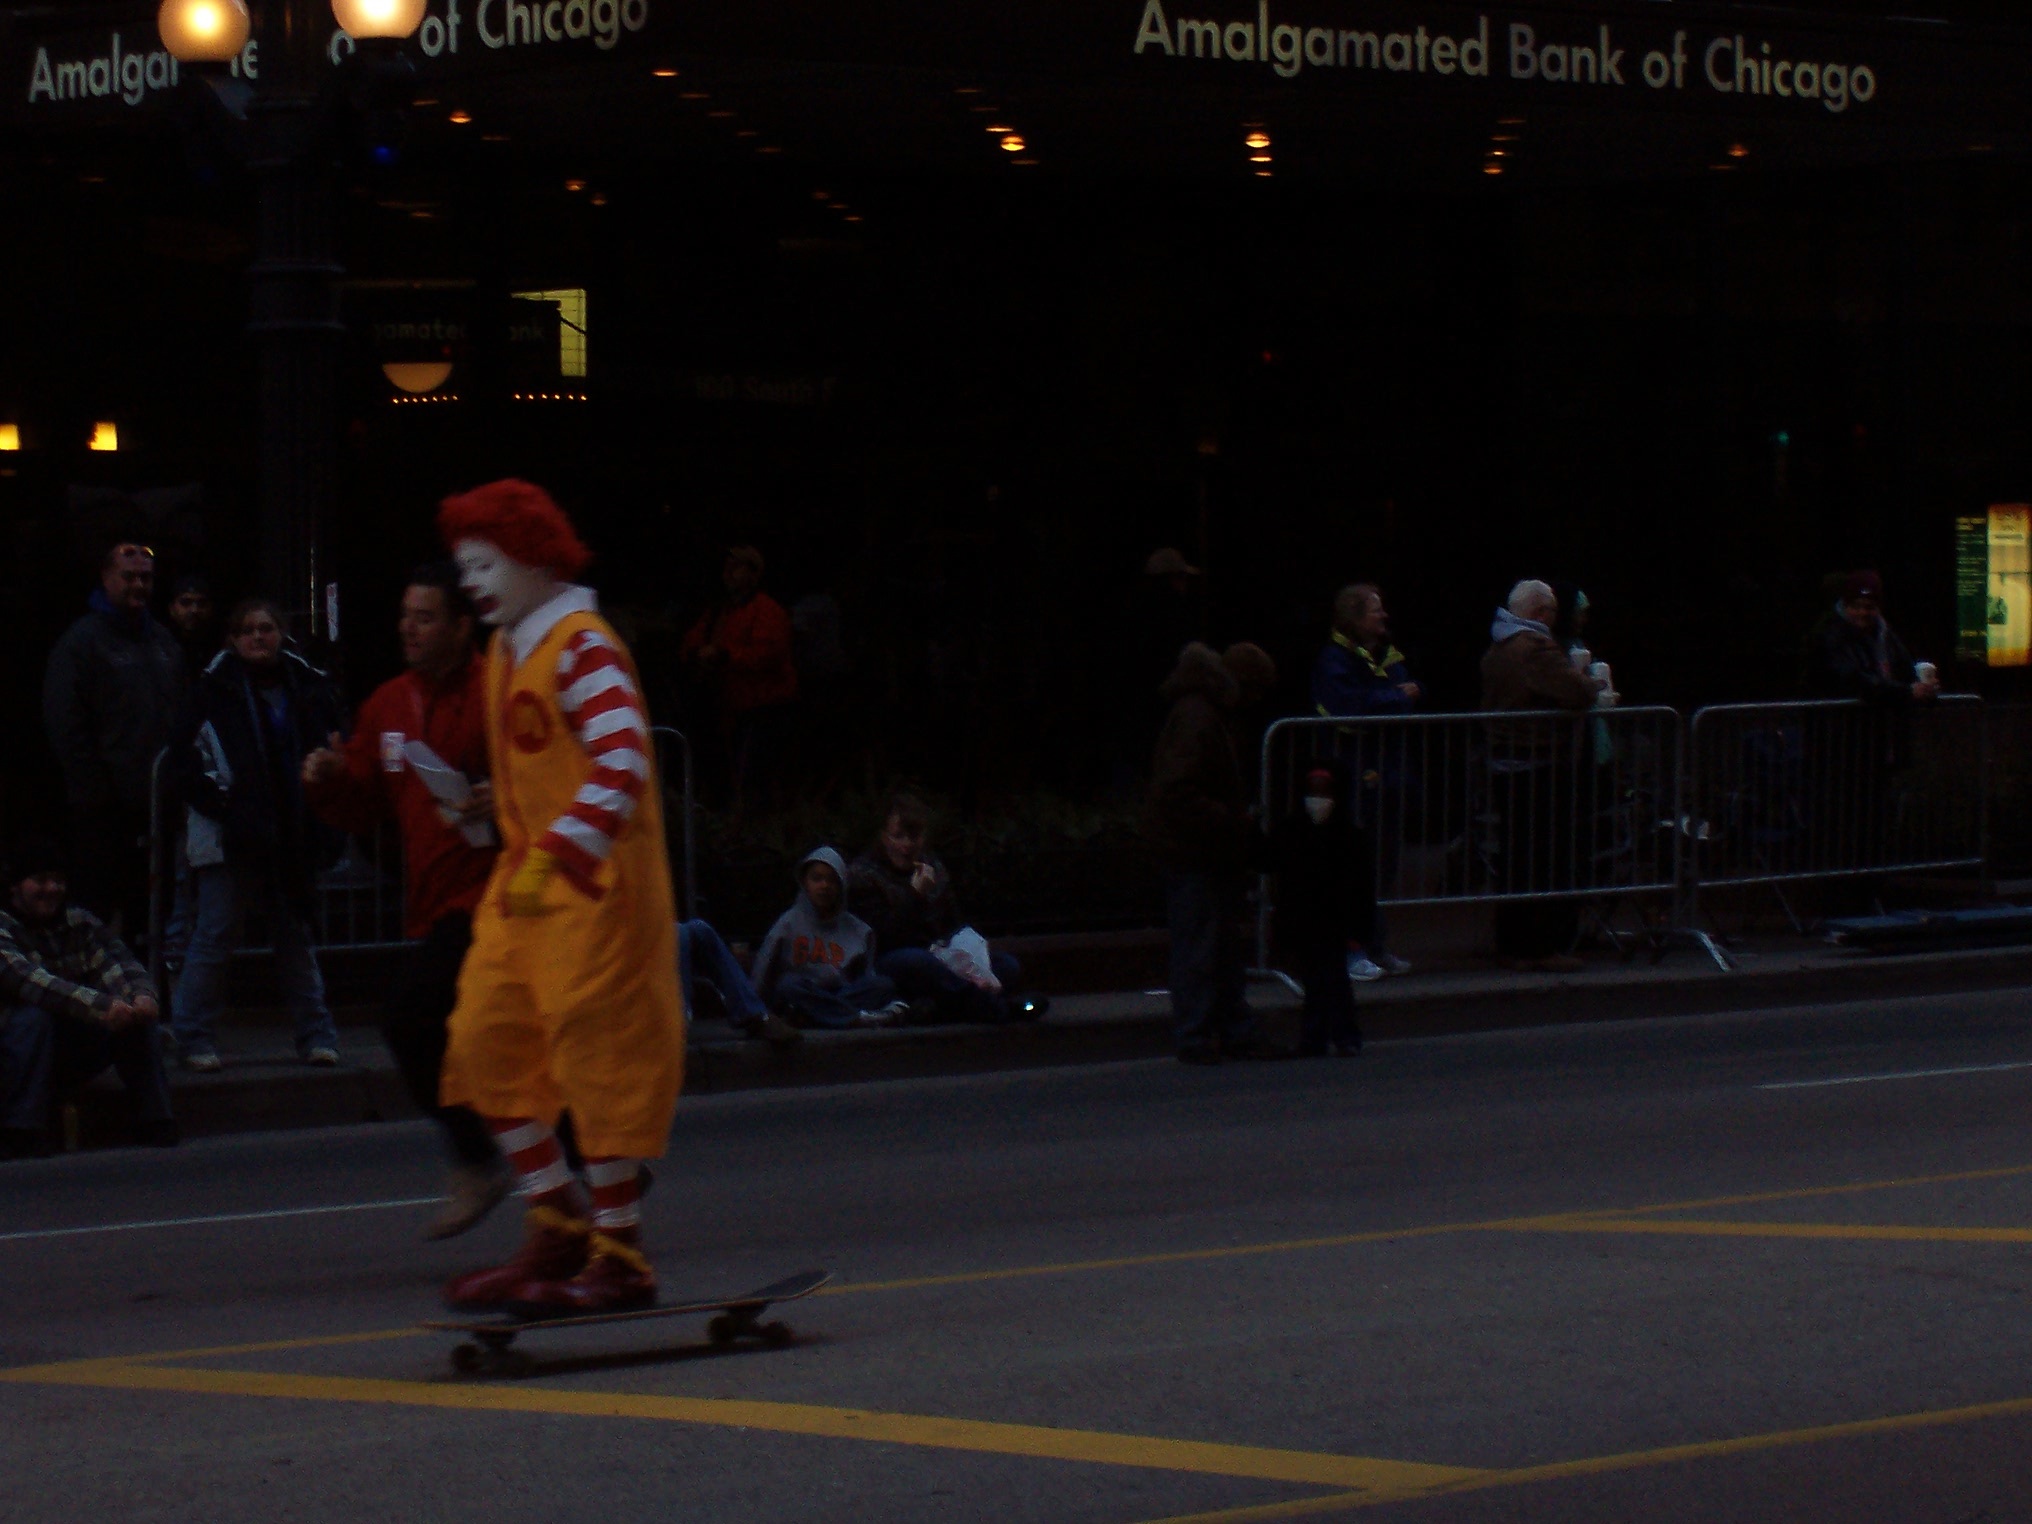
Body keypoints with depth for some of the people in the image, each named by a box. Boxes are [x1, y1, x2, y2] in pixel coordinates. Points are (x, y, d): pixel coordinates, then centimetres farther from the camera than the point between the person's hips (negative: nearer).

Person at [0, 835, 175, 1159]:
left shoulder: (80, 923, 8)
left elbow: (116, 961, -9)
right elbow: (29, 980, -29)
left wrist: (142, 994, -33)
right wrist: (99, 1006, -41)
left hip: (75, 1053, 5)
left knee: (135, 1014, -15)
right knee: (32, 1017, -35)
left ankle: (157, 1131, -16)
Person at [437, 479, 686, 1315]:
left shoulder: (583, 648, -14)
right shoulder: (506, 652, 14)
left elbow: (622, 768, -25)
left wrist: (554, 859, -31)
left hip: (592, 886, -9)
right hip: (524, 885, 9)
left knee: (597, 1059, -4)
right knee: (486, 1042, 5)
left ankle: (620, 1258, 3)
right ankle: (557, 1227, 15)